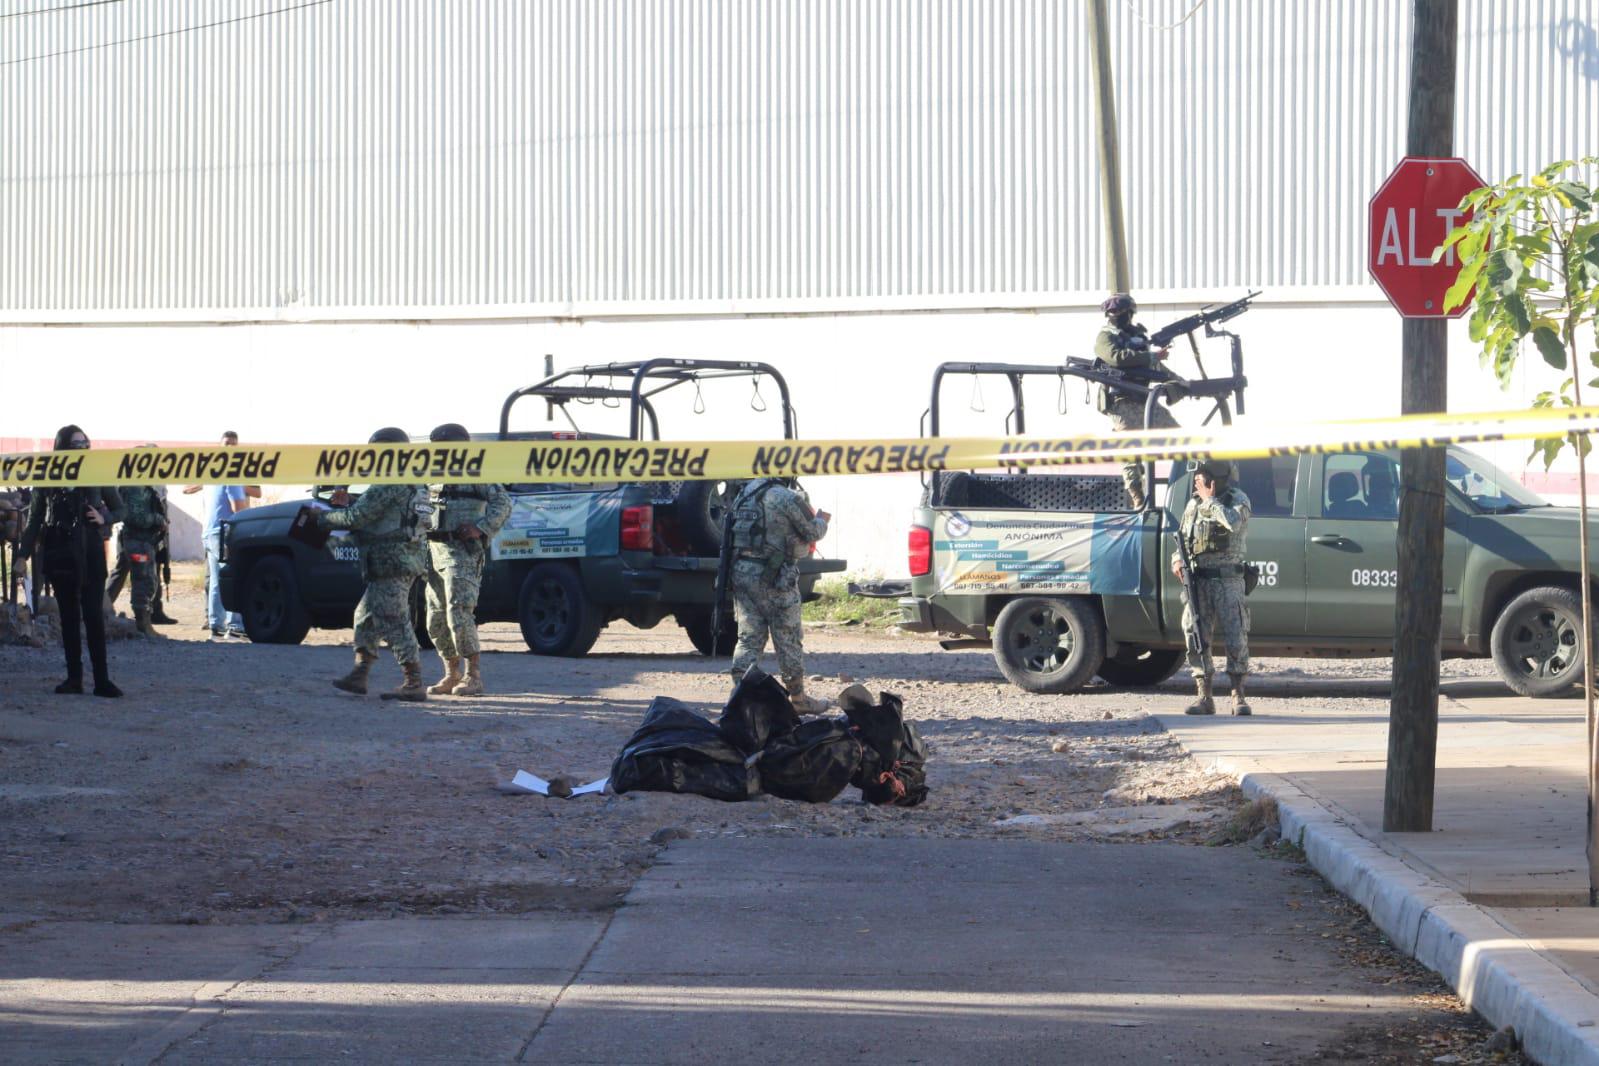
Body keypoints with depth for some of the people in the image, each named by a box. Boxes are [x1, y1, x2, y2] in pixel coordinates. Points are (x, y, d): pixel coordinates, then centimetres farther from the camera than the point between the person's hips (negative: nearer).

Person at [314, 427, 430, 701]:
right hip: (405, 563, 10)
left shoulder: (389, 484, -15)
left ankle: (414, 684, -11)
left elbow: (357, 516, -14)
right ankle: (358, 677, 19)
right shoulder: (413, 484, 17)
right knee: (366, 617, 17)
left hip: (392, 563, -10)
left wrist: (325, 519, 2)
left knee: (394, 623, -9)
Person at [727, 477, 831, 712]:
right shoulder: (788, 498, -13)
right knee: (788, 640, 6)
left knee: (749, 639, 8)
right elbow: (812, 532, -4)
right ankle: (798, 698, 15)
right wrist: (822, 520, 18)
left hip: (741, 570, 6)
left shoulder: (744, 492, 9)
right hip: (774, 577, -6)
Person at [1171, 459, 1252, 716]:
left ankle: (1239, 696, -2)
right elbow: (1181, 537, 23)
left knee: (1236, 638, -8)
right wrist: (1177, 559, 4)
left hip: (1227, 580, -5)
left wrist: (1210, 499, -12)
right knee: (1196, 639, 0)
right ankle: (1205, 697, 6)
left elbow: (1233, 522, -23)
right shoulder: (1193, 505, 15)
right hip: (1196, 580, 5)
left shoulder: (1237, 499, -1)